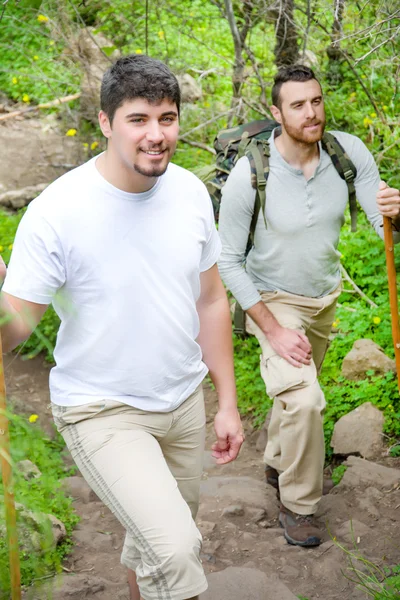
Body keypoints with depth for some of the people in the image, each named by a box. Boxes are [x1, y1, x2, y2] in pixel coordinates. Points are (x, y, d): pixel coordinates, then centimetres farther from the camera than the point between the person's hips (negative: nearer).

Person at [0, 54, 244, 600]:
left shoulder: (191, 193, -4)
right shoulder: (57, 212, -21)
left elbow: (211, 301, 6)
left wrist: (227, 402, 8)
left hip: (184, 401, 6)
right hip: (101, 411, -5)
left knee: (154, 540, 22)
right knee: (175, 550, -21)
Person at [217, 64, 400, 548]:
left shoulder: (348, 152, -17)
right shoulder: (249, 175, -28)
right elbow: (228, 262, -19)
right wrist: (274, 331, -22)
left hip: (325, 295, 5)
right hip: (274, 300, -5)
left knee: (299, 389, 24)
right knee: (304, 399, -21)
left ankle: (276, 462, 51)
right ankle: (298, 503, 3)